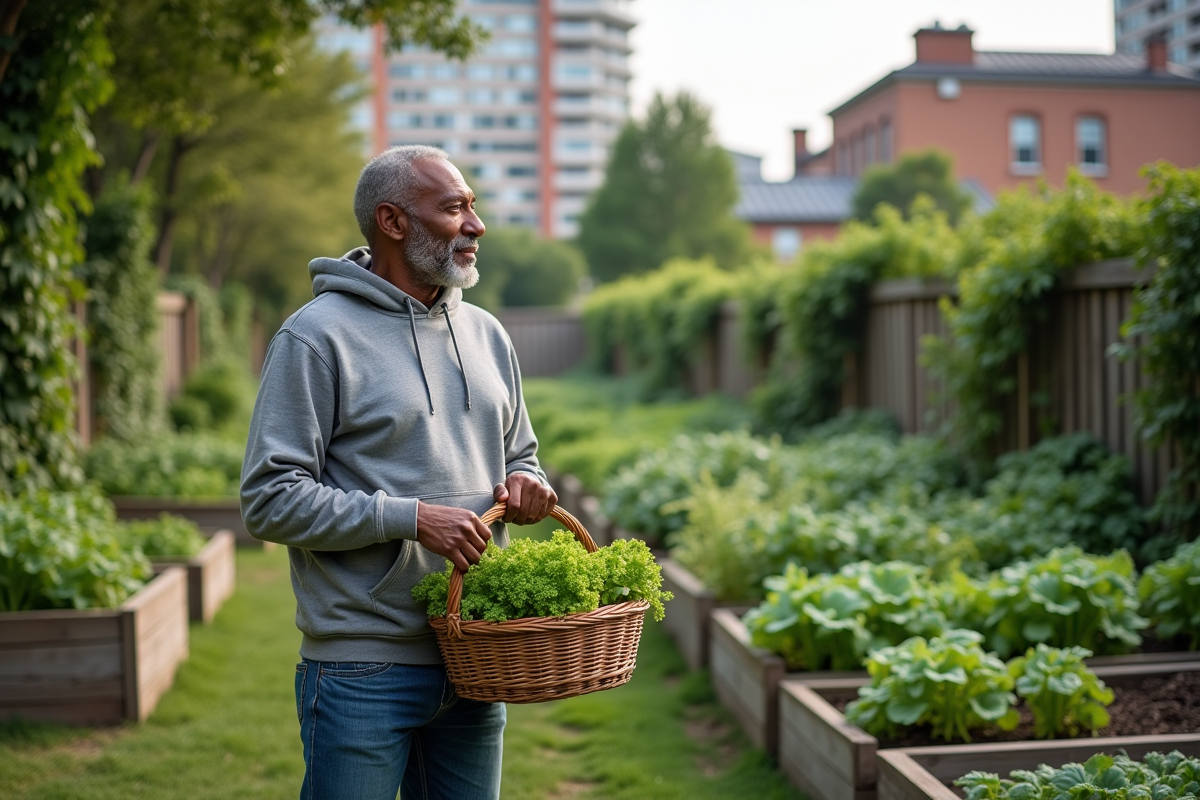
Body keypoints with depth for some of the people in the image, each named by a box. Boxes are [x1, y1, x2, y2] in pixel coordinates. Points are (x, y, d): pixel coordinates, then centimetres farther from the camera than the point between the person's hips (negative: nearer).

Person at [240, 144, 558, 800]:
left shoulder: (485, 334, 12)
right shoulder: (316, 337, -10)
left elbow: (517, 453, 23)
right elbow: (270, 499, -14)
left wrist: (525, 483, -1)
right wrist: (410, 518, -21)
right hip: (363, 672, -6)